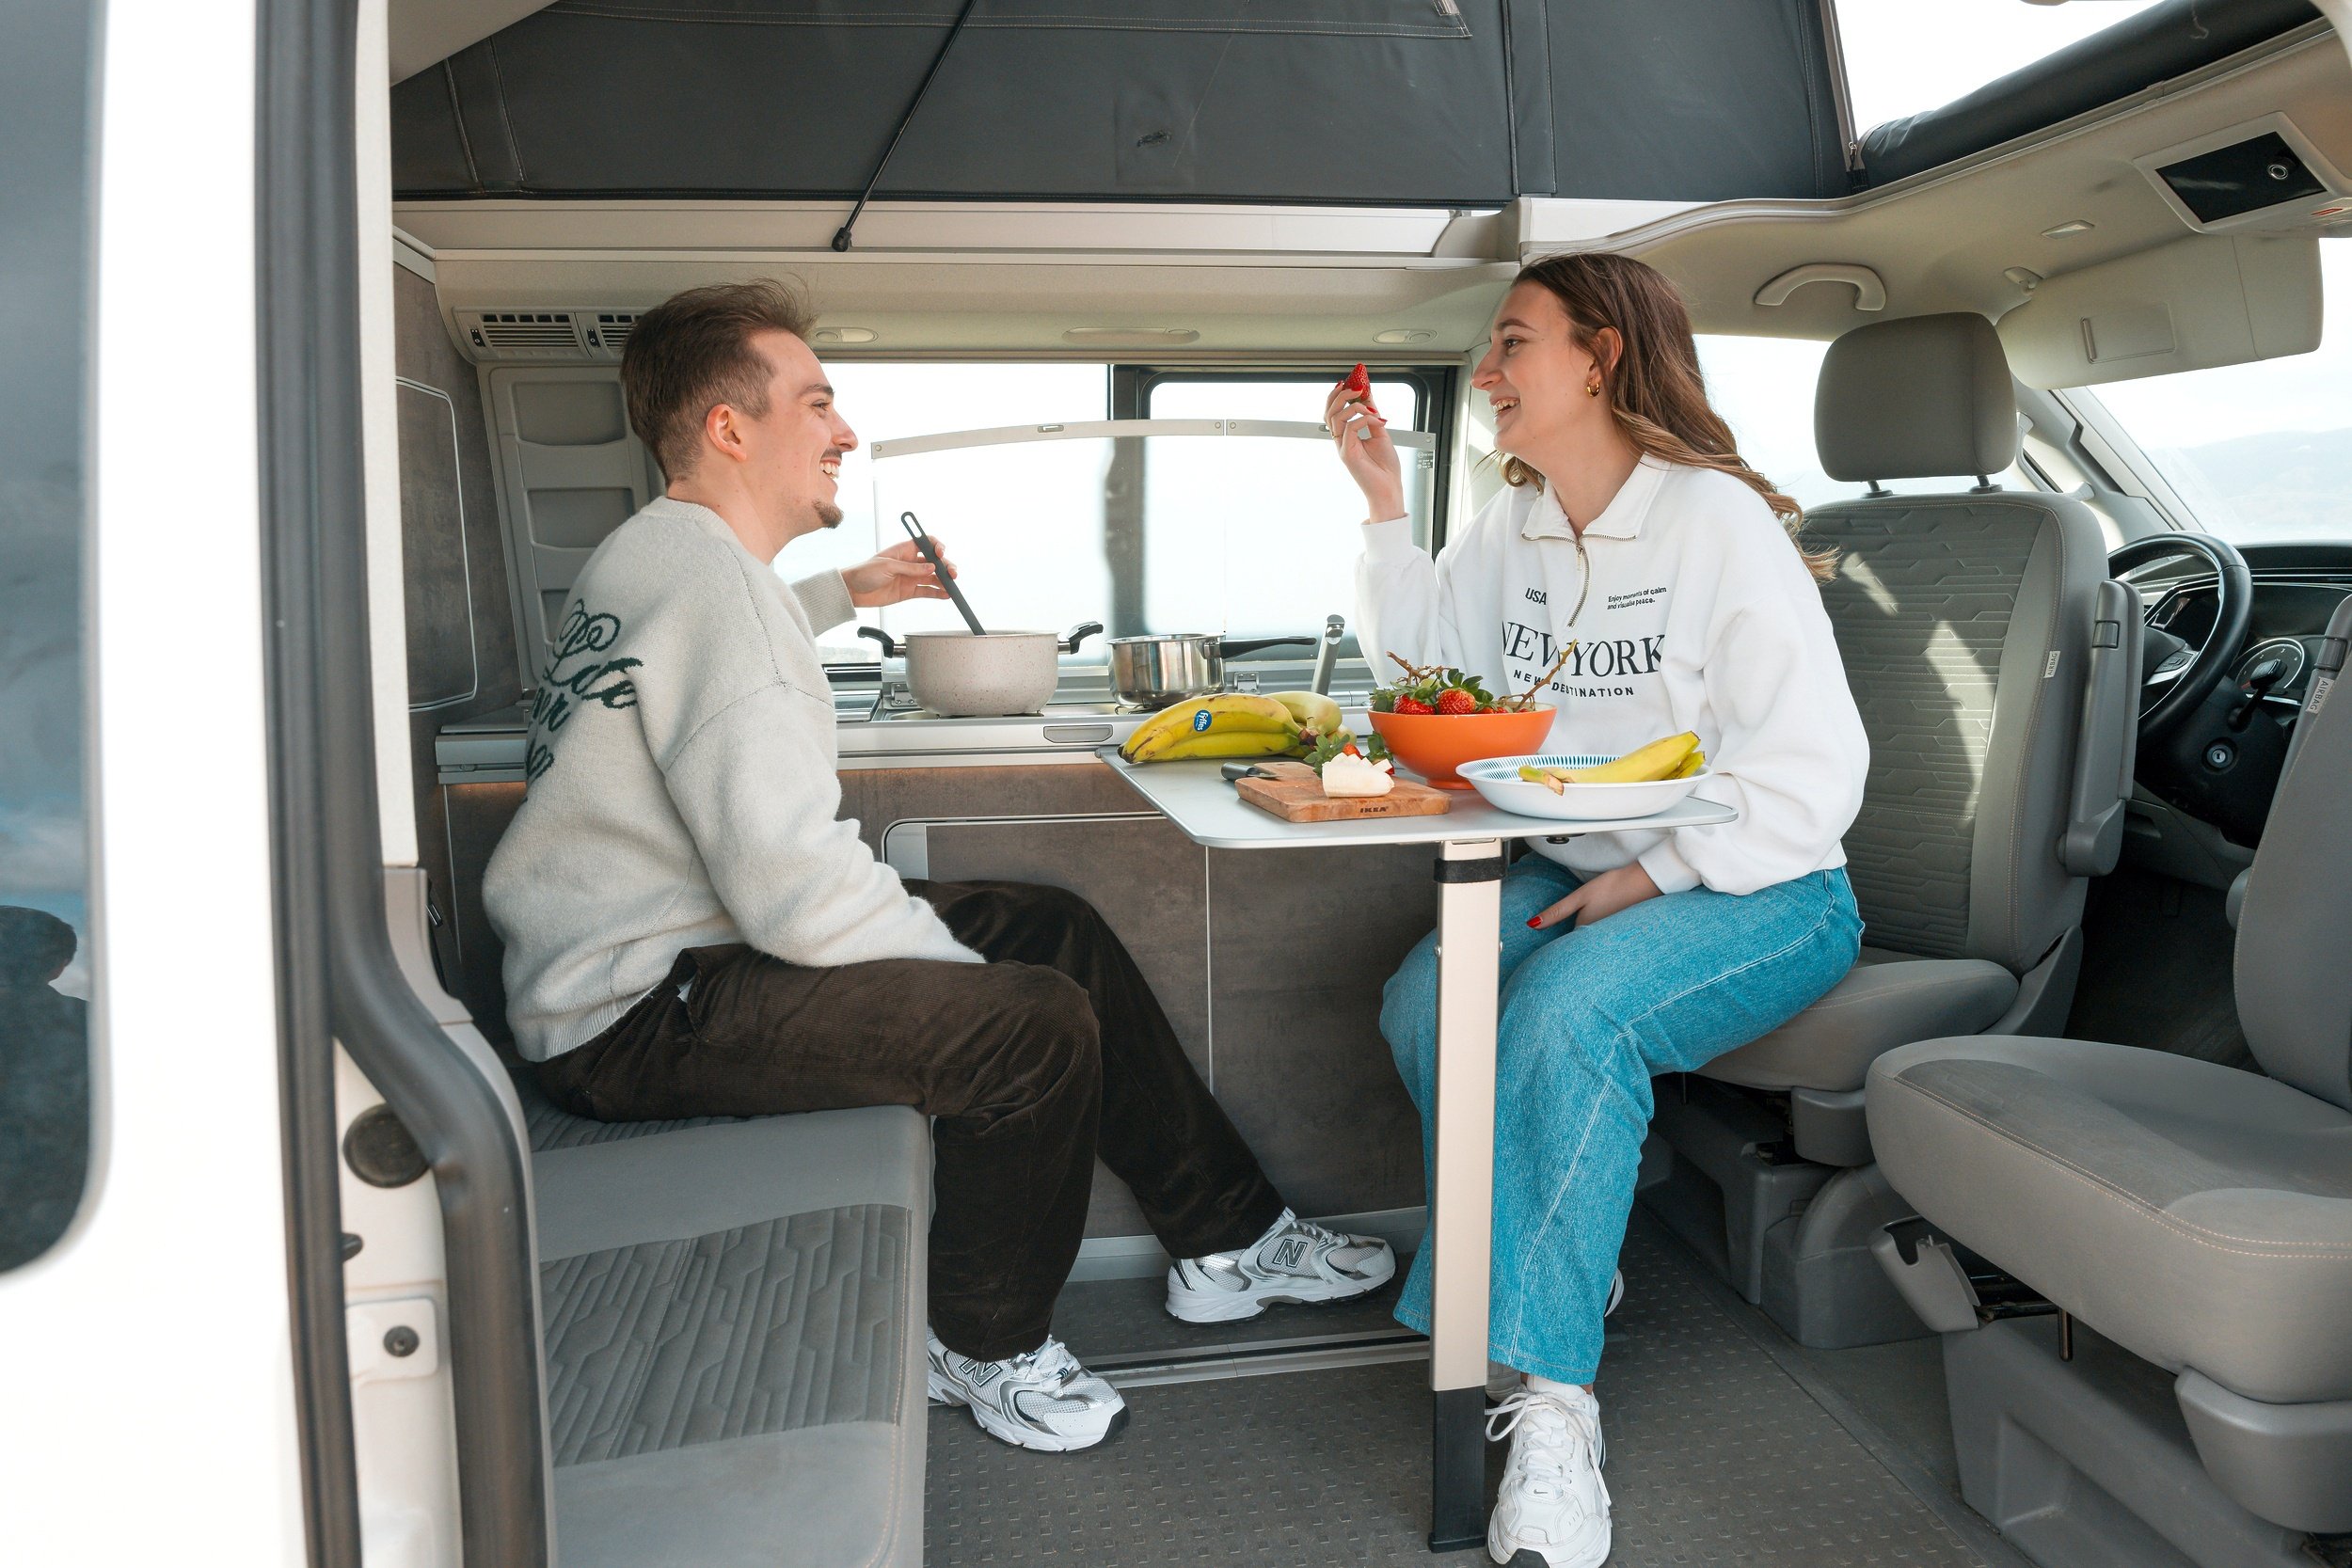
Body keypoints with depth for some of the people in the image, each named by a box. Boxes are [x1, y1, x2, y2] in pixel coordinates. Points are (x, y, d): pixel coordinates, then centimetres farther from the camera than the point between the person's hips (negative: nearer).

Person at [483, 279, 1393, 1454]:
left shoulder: (653, 553, 14)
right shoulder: (711, 577, -22)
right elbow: (792, 884, -29)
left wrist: (842, 595, 37)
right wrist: (968, 969, -15)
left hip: (674, 946, 11)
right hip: (638, 1010, -11)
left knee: (1057, 929, 9)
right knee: (1041, 1023, -26)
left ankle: (1228, 1239, 18)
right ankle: (984, 1345, 2)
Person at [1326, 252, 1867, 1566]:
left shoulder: (1718, 521, -13)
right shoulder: (1513, 524, 11)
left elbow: (1811, 772, -17)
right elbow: (1430, 667, 16)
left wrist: (1652, 877, -25)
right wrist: (1388, 508, 9)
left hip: (1763, 891, -6)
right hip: (1582, 870, 6)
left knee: (1567, 1016, -33)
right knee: (1425, 1001, -21)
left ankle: (1552, 1391, -22)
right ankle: (1579, 1273, -1)